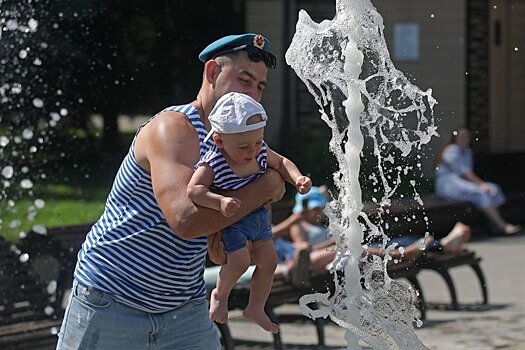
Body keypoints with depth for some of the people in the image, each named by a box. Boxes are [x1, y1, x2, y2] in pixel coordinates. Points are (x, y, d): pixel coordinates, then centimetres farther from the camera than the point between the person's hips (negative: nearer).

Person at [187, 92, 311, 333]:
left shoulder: (261, 152, -13)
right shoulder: (212, 165, -31)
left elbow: (281, 163, 5)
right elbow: (193, 189, -39)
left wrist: (297, 179, -13)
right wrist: (220, 202, -53)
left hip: (258, 216, 7)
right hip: (228, 221, -7)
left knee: (268, 261, 10)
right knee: (240, 260, -20)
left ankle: (255, 309, 32)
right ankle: (220, 294, 12)